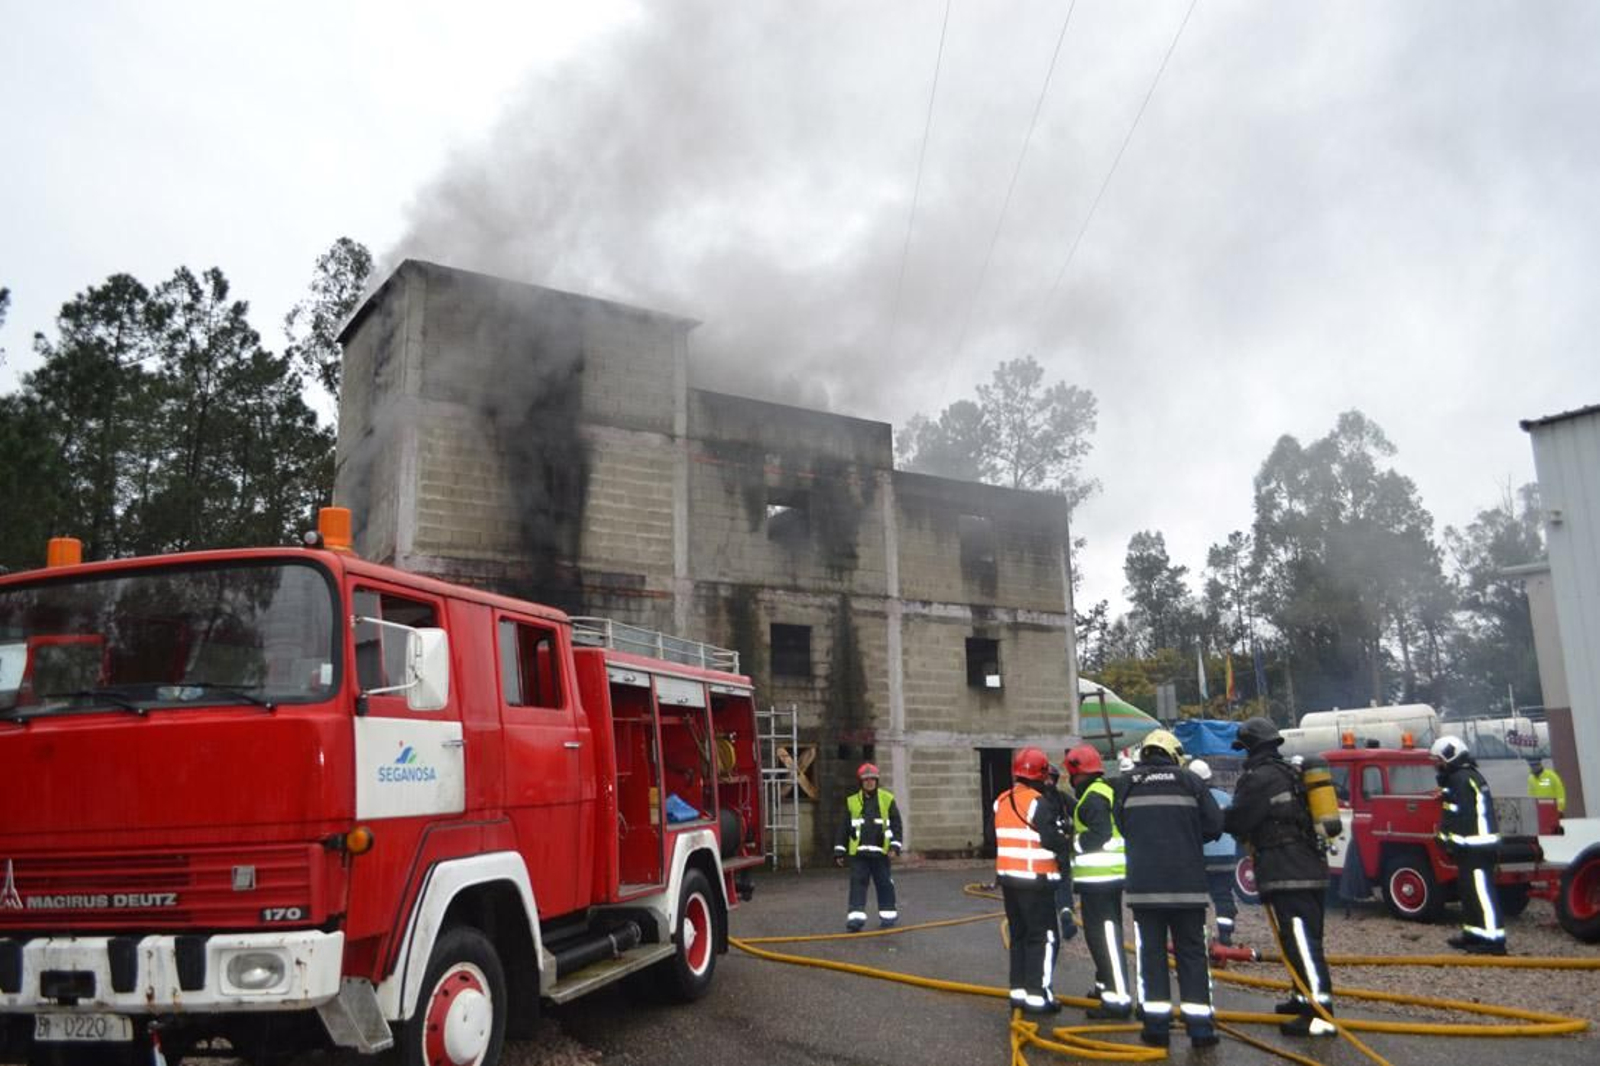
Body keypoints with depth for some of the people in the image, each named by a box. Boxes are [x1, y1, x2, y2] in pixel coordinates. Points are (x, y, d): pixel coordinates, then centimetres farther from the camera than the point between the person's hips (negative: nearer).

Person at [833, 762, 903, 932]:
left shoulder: (887, 800, 1)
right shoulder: (852, 802, 5)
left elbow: (896, 824, 2)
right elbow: (844, 828, 8)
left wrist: (894, 846, -8)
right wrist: (840, 851, 6)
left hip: (880, 851, -1)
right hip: (858, 853, 1)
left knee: (884, 883, 8)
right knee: (857, 883, -3)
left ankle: (888, 914, 23)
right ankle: (856, 917, -3)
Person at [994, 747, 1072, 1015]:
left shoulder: (1001, 802, 9)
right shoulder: (1037, 802, -16)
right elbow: (1050, 839, -17)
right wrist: (1068, 843, 2)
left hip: (1008, 877, 8)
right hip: (1035, 880, -8)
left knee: (1019, 934, 15)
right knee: (1044, 937, 0)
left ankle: (1019, 991, 18)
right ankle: (1037, 995, -1)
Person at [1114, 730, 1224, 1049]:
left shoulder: (1127, 783, 5)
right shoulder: (1190, 781, 1)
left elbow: (1117, 827, 6)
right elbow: (1214, 825, -2)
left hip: (1143, 883, 1)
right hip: (1187, 882, 0)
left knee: (1150, 951, 7)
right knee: (1192, 952, 8)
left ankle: (1156, 1025, 6)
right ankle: (1200, 1026, 7)